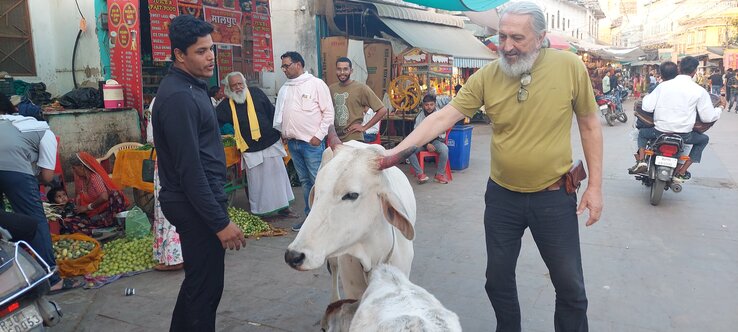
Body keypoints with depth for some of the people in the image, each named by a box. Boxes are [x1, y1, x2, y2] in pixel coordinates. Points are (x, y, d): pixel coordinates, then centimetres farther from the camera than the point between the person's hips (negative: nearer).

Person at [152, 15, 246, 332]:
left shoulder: (190, 87, 11)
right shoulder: (178, 97, -20)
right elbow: (190, 170, -23)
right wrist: (220, 222, -22)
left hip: (199, 201, 10)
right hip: (196, 206, -10)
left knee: (197, 279, 21)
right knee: (206, 285, 2)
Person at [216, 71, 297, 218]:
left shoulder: (256, 93, 1)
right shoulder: (227, 105, 1)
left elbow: (272, 113, 3)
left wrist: (281, 132, 3)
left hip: (271, 144, 1)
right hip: (250, 151, -1)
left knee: (278, 177, 8)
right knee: (256, 183, 5)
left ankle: (283, 209, 21)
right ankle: (260, 212, 17)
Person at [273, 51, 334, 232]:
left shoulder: (316, 84, -4)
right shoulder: (284, 88, 14)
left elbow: (328, 112, -7)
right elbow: (279, 114, 22)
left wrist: (319, 136, -12)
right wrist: (283, 132, 10)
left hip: (311, 142, -6)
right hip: (293, 143, 6)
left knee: (318, 181, -5)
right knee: (305, 181, 12)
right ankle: (310, 216, 21)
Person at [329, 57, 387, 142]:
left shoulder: (361, 88, -8)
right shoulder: (331, 89, 6)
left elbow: (383, 110, -8)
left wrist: (364, 127, -9)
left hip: (354, 140, -4)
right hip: (335, 139, 4)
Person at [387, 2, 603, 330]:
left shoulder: (570, 66, -10)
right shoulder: (486, 76, -9)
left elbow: (589, 125, -1)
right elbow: (443, 117, -12)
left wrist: (595, 185, -2)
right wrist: (394, 151, -23)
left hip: (555, 196, -1)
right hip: (501, 195, 2)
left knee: (570, 285, 11)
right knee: (498, 279, 16)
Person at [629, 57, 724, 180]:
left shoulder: (663, 86, -2)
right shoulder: (699, 91, -5)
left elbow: (647, 107, -6)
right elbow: (707, 117, -3)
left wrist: (646, 97, 16)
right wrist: (721, 107, 16)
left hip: (660, 132, 1)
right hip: (684, 135, -1)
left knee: (642, 132, 31)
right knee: (704, 139, 29)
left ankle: (641, 161, 5)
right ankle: (681, 172, 18)